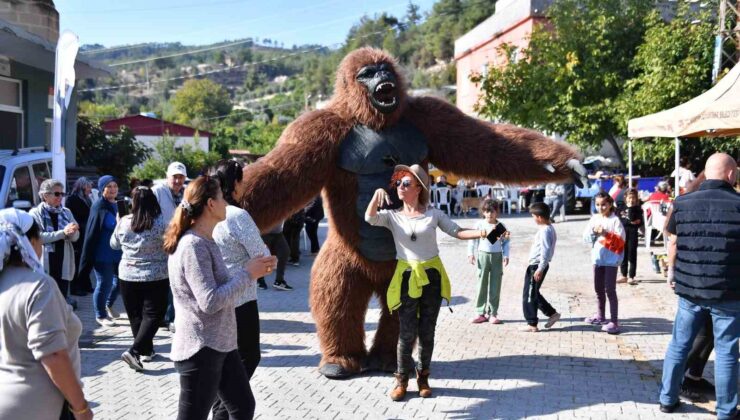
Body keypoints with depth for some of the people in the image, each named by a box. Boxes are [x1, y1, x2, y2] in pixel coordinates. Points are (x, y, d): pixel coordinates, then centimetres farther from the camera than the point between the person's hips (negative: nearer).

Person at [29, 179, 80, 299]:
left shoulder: (66, 212, 11)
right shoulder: (36, 213, -2)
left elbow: (75, 237, 6)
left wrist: (72, 232, -18)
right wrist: (63, 232, -21)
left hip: (63, 264, 4)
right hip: (44, 265, -4)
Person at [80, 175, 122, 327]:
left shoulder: (119, 205, 9)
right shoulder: (99, 207, -13)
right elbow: (91, 234, -15)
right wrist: (87, 260, -16)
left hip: (119, 253, 7)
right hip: (103, 255, -7)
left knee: (120, 280, 14)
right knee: (104, 284, 2)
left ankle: (109, 305, 40)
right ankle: (100, 315, 20)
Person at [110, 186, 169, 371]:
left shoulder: (123, 222, -6)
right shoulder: (161, 223, -15)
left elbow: (114, 245, 10)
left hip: (127, 276, 3)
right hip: (156, 277, -3)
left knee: (135, 315, 16)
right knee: (153, 315, 2)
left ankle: (146, 350, 24)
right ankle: (134, 351, -11)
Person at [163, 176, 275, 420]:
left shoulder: (206, 241, 11)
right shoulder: (193, 246, -20)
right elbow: (210, 301, -25)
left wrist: (251, 272, 5)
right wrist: (247, 274, -16)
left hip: (220, 345, 10)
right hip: (200, 350, -10)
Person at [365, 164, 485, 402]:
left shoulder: (433, 214, 3)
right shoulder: (392, 216, 1)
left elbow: (456, 232, -1)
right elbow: (370, 218, -16)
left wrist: (480, 233, -15)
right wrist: (377, 194, -31)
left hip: (432, 276, 1)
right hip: (406, 277, -1)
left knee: (427, 331, 8)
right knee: (407, 332, -3)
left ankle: (423, 377, 24)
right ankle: (402, 379, 13)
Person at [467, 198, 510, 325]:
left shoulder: (500, 226, 1)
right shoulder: (480, 225, -1)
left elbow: (505, 242, 6)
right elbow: (473, 239, 2)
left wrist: (506, 255, -3)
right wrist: (471, 253, -5)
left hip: (497, 256, 1)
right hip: (483, 255, -1)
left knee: (495, 286, 4)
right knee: (482, 285, 4)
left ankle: (493, 313, 12)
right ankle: (481, 313, 11)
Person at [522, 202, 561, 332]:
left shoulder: (544, 231, -20)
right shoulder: (549, 228, 12)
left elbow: (545, 251, -24)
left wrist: (540, 269, -23)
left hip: (536, 266, -10)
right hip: (536, 265, 10)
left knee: (529, 296, -2)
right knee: (534, 294, 20)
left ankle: (532, 324, 5)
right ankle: (552, 313, 25)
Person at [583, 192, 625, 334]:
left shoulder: (615, 220, -11)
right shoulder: (594, 218, 6)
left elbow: (621, 240, -16)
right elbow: (586, 237, 5)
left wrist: (606, 234, -24)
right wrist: (592, 232, -14)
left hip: (611, 260, -6)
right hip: (597, 258, 6)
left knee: (610, 290, -8)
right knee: (598, 289, 17)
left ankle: (614, 321, -5)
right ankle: (600, 315, 34)